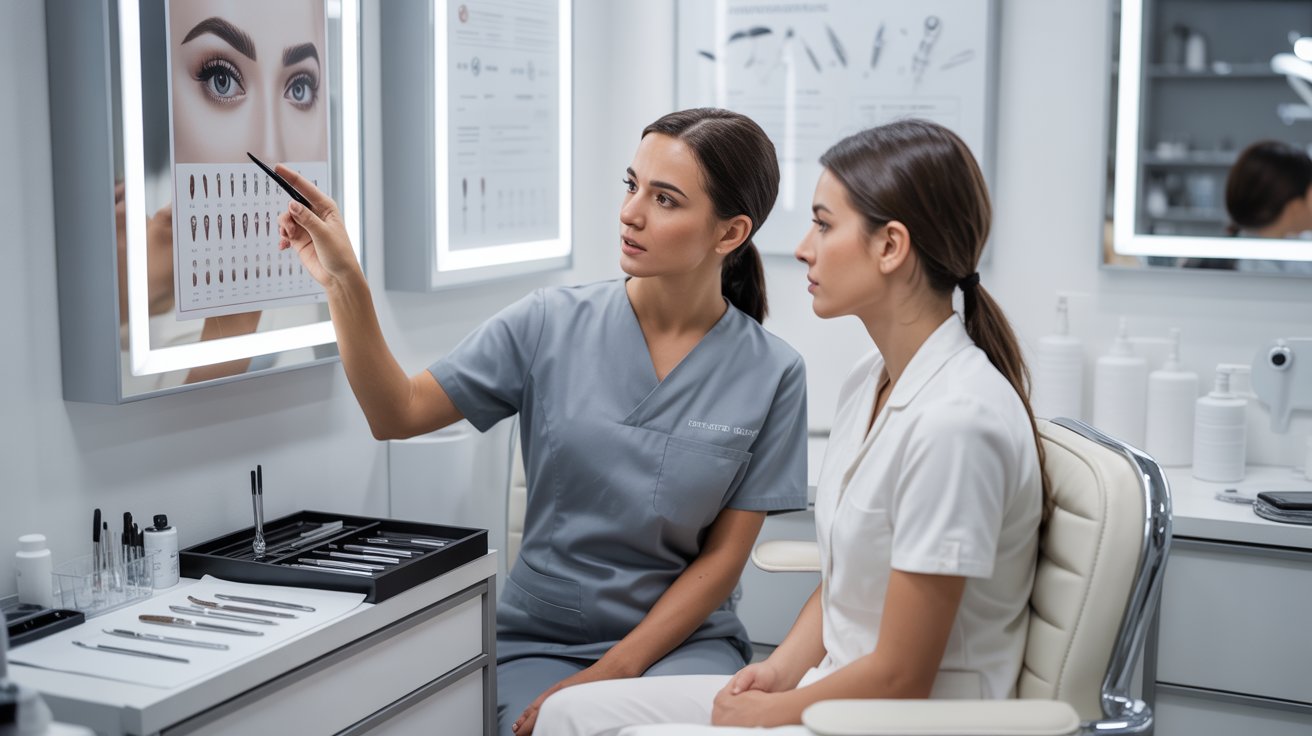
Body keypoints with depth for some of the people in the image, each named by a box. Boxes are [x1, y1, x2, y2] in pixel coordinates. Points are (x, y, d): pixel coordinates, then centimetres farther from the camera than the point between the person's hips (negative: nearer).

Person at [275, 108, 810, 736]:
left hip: (679, 637, 0)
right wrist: (344, 283, -20)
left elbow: (723, 556, -4)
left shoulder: (770, 374, -6)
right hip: (539, 638, 1)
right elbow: (398, 414, -8)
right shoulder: (550, 325, -4)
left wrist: (610, 673, -12)